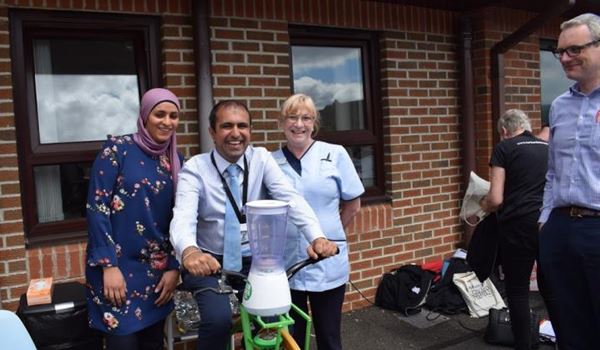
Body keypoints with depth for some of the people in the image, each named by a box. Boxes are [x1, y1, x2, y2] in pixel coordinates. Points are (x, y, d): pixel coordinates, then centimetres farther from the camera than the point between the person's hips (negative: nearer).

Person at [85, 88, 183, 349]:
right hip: (117, 265, -4)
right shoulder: (117, 149, -8)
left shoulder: (176, 161, 6)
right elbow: (96, 208, -11)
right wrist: (109, 266, -15)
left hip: (157, 269, 5)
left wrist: (174, 267, 3)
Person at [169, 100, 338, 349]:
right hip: (210, 262, -2)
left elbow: (290, 198, -18)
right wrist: (189, 251, -49)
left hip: (254, 261, 2)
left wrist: (317, 237, -36)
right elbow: (183, 217, -25)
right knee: (218, 320, -24)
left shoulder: (261, 159, -4)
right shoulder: (194, 169, -10)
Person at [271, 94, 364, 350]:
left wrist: (328, 236, 7)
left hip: (327, 263, -1)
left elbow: (352, 205, 4)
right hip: (285, 264, 1)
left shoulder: (335, 155, -2)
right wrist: (288, 235, 4)